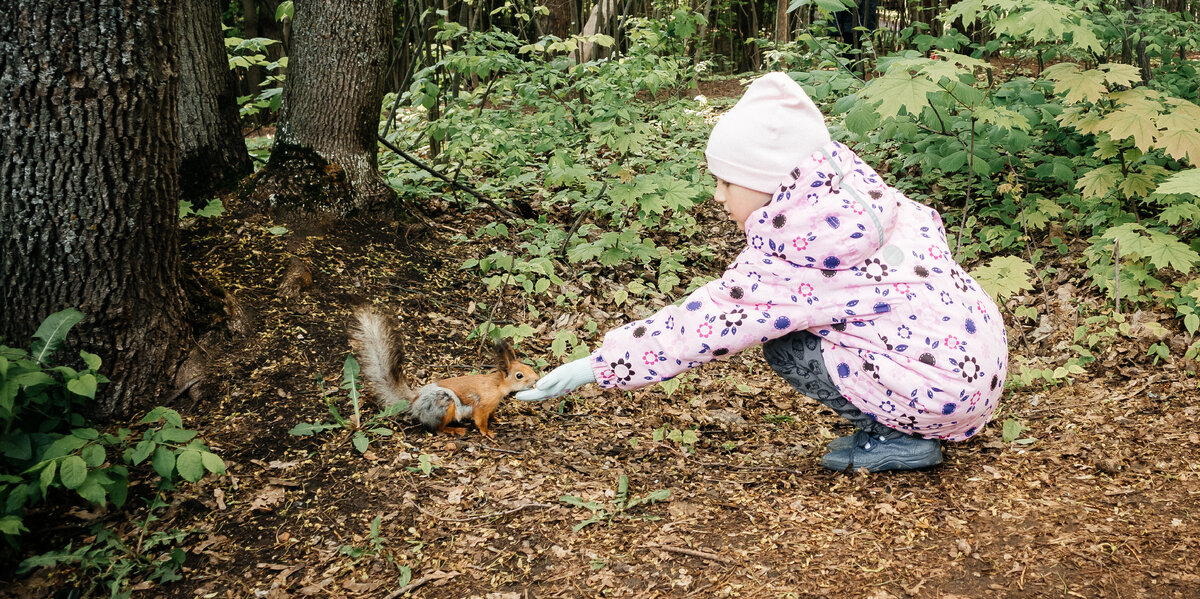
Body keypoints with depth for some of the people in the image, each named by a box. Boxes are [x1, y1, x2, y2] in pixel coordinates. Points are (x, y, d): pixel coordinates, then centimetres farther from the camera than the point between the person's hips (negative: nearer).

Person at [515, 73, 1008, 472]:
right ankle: (890, 424, 15)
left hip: (945, 391, -9)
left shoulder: (788, 258, -18)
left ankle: (902, 440, -1)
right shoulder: (856, 188, 2)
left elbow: (699, 325, -15)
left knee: (783, 345, -7)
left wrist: (595, 367, -7)